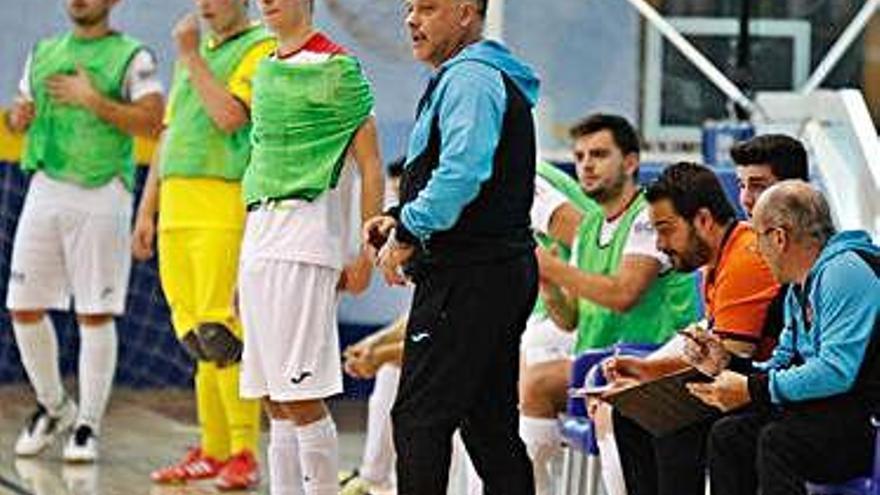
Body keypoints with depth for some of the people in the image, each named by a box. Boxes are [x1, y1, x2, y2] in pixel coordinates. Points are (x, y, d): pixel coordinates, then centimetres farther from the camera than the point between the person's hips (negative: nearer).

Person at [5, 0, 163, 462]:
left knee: (95, 313, -4)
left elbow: (151, 120, -12)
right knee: (24, 308, 4)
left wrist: (92, 99, -17)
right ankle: (53, 407, 23)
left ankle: (88, 425, 5)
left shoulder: (132, 57, -1)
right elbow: (19, 118, 23)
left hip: (100, 195, -5)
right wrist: (19, 115, 0)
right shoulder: (44, 52, 16)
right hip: (45, 187, 5)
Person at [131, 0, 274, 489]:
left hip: (223, 210, -7)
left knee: (219, 333, -12)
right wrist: (146, 211, 21)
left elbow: (229, 116, -17)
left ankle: (244, 453, -7)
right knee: (196, 337, 7)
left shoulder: (261, 49, -2)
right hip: (176, 210, 7)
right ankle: (212, 450, 12)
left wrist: (192, 57, -9)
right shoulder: (195, 52, 22)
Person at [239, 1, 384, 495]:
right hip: (257, 234, 8)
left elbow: (372, 168, -6)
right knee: (274, 398, 7)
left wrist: (366, 255, -10)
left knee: (300, 396, -11)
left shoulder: (336, 68, -6)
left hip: (304, 239, -8)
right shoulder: (266, 70, 18)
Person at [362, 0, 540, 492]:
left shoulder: (469, 79, -12)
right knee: (490, 422, 12)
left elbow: (461, 175, -25)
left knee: (419, 418, -9)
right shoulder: (496, 79, 22)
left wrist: (407, 233, -14)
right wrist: (400, 219, 13)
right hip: (507, 270, 11)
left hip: (467, 278, -11)